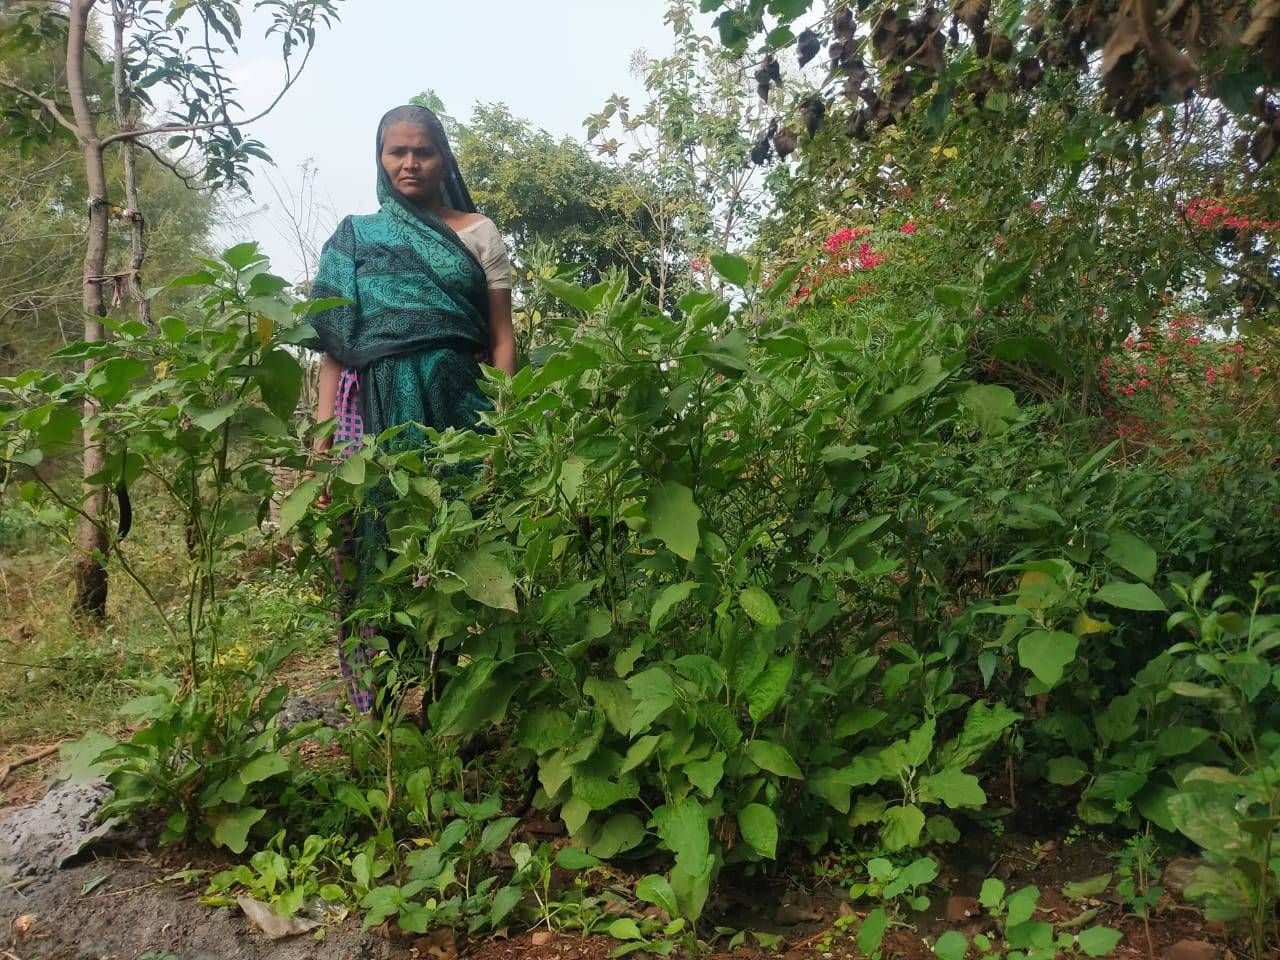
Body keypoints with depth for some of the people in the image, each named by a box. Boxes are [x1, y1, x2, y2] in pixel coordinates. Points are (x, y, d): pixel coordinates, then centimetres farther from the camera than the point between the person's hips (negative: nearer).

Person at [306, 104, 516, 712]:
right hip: (374, 411, 1)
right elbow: (334, 347, 12)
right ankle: (377, 708, 10)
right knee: (375, 550, -2)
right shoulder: (352, 240, 15)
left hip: (456, 408, -1)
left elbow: (501, 338, 7)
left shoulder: (477, 234, 11)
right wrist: (322, 436, 2)